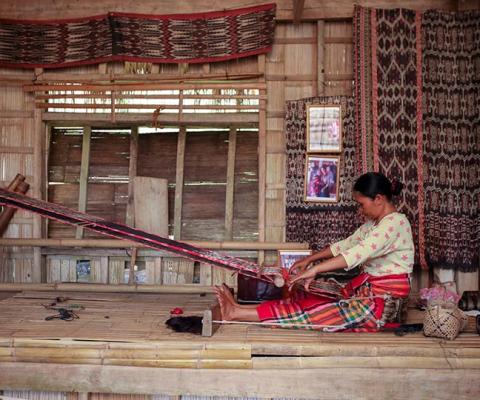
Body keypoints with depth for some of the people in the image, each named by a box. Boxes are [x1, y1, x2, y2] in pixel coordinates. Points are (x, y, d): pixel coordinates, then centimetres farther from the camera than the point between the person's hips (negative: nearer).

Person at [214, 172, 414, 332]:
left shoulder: (395, 222, -16)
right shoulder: (374, 222, 16)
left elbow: (359, 252, -28)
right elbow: (345, 245, 21)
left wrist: (314, 269, -30)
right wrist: (309, 259, 12)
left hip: (383, 300, -9)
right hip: (364, 290, 9)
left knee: (317, 311, -18)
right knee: (307, 296, -6)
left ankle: (237, 313, -23)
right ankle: (239, 309, -11)